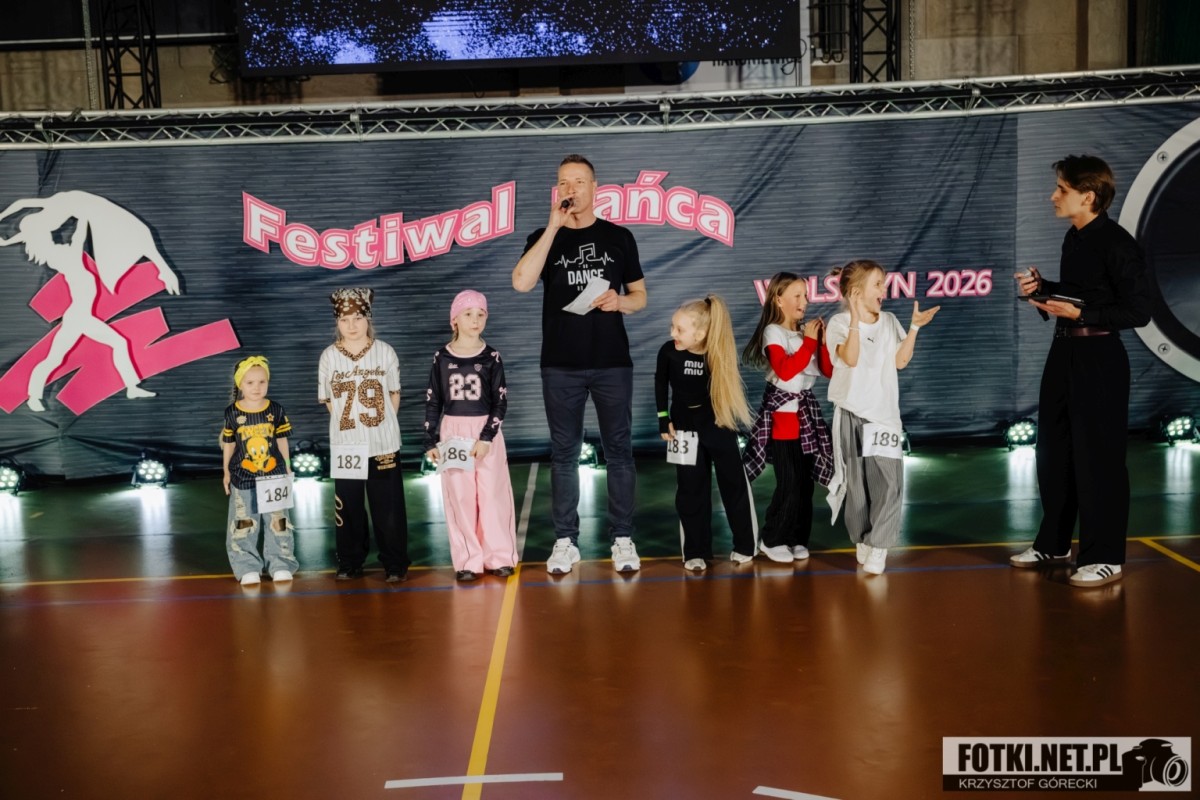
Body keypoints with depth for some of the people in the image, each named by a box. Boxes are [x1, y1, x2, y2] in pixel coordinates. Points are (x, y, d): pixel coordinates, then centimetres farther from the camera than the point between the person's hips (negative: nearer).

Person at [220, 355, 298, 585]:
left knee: (277, 522, 9)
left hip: (274, 476, 1)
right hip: (243, 479, -1)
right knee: (244, 525, 7)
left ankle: (281, 565, 20)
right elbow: (228, 444, 2)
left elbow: (282, 440, 4)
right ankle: (248, 568, 18)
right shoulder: (232, 413, -6)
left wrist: (287, 467, 7)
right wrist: (226, 472, 6)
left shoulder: (276, 410, -3)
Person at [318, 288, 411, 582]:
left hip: (383, 442, -1)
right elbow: (328, 400, 6)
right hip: (345, 445, 1)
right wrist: (350, 419, 1)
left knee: (388, 506, 2)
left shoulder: (384, 351, -1)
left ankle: (395, 565, 12)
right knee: (348, 506, 8)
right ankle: (350, 563, 21)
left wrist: (381, 422, 1)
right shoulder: (329, 356, 0)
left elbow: (394, 394, 6)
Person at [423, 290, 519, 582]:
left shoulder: (491, 356, -2)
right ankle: (468, 560, 9)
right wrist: (430, 441, 2)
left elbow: (501, 402, -3)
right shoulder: (442, 358, 1)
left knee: (492, 494, 0)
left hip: (487, 432, -1)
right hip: (453, 433, 1)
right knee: (459, 497, 2)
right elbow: (432, 402, 6)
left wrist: (486, 437, -13)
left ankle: (499, 556, 10)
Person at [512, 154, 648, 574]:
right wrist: (554, 226, -15)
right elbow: (522, 282, -15)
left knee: (618, 449, 4)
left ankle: (622, 538, 12)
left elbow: (640, 295, 11)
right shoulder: (544, 237, 4)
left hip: (612, 362, 0)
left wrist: (619, 302, -13)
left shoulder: (618, 236, 6)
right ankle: (566, 540, 13)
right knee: (564, 452, 5)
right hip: (561, 365, 0)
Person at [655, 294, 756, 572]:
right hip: (685, 428, 1)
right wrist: (664, 420, -2)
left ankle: (744, 545, 21)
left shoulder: (719, 355, -19)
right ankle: (696, 552, 13)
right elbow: (661, 385, 0)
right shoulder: (668, 351, -16)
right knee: (691, 491, 5)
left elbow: (725, 390, -6)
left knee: (734, 485, 7)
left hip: (719, 425, 0)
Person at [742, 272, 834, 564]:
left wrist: (823, 341, -6)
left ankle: (797, 538, 18)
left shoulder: (807, 331, 8)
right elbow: (785, 371, -23)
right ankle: (772, 539, 6)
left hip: (807, 409, 6)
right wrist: (809, 341, -18)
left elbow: (829, 371, 6)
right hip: (782, 412, -6)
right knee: (788, 482, -7)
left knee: (806, 480, 8)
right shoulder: (773, 331, -9)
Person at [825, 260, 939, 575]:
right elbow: (851, 358, -20)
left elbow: (900, 361, 5)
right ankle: (862, 541, 20)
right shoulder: (840, 323, -5)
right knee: (857, 481, 5)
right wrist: (856, 317, -27)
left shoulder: (889, 321, 10)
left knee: (888, 481, -7)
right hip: (852, 414, -3)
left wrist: (914, 327, -1)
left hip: (884, 413, 3)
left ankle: (878, 546, -2)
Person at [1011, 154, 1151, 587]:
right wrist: (1042, 289, 7)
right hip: (1064, 351, 9)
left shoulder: (1116, 243, -16)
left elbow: (1138, 311, -16)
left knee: (1097, 457, -2)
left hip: (1098, 358, -9)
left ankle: (1104, 556, 10)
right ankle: (1053, 543, 29)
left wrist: (1079, 314, -21)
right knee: (1053, 450, 15)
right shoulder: (1074, 237, 10)